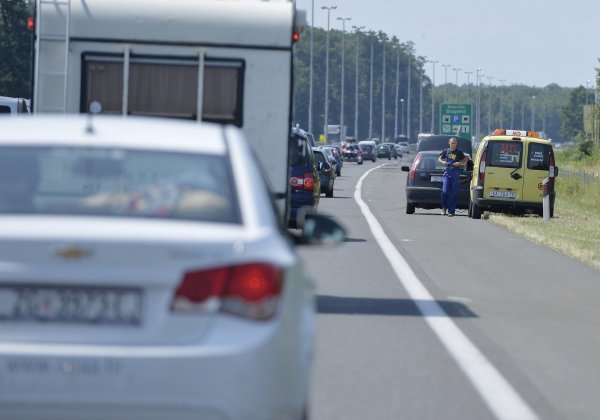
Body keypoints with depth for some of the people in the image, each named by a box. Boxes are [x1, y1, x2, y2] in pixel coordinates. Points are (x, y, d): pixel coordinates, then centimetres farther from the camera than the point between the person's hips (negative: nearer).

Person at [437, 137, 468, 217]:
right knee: (445, 191, -10)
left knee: (453, 193, -2)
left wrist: (459, 163, -12)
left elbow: (465, 162, 8)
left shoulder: (459, 152, 3)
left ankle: (451, 211, 2)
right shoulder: (446, 151, 8)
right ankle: (444, 207, 12)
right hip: (447, 172, 1)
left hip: (455, 174, -1)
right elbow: (439, 159, 19)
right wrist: (443, 162, -3)